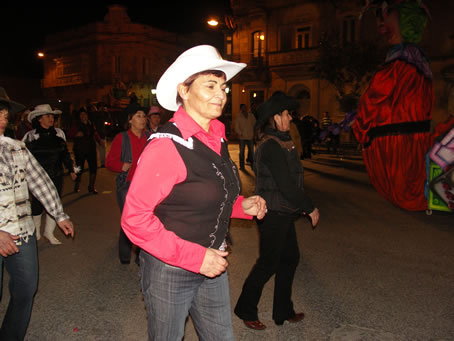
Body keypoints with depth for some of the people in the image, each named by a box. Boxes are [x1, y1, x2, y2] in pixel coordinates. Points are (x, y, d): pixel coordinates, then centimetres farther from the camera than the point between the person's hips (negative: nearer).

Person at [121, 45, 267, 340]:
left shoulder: (216, 139, 3)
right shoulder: (167, 145, -21)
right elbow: (135, 218, -23)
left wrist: (242, 206, -1)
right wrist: (195, 257, -24)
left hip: (211, 265, 7)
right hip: (170, 271, -6)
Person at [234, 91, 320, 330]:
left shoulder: (279, 141, 11)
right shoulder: (270, 145, -20)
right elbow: (286, 184, -23)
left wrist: (298, 205, 16)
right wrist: (309, 207, -15)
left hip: (283, 213, 10)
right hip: (273, 214, -10)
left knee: (290, 258, 17)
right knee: (268, 263, 3)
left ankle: (283, 311, 33)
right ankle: (246, 310, 23)